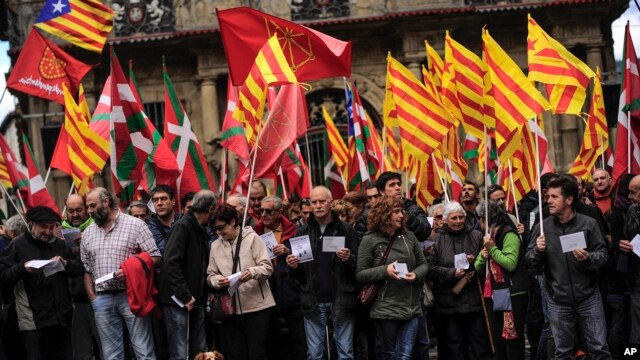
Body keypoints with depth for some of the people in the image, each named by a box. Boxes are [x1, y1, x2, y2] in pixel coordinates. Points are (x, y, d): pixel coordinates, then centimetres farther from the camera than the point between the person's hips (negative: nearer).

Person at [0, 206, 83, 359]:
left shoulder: (60, 244, 17)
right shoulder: (17, 245, 3)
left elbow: (79, 269, 16)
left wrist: (66, 264, -4)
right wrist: (22, 268, -18)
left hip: (62, 316, 4)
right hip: (33, 320, -4)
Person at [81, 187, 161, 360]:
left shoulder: (135, 224, -2)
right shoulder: (88, 233, 14)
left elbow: (154, 257, -5)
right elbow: (87, 269, 16)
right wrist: (92, 297, 5)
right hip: (102, 299, 5)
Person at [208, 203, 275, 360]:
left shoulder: (252, 238, -2)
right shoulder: (215, 245, 10)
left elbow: (267, 267, -7)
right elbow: (211, 275, 10)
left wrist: (253, 272, -27)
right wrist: (217, 281, -13)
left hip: (257, 306, -4)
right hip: (230, 309, 4)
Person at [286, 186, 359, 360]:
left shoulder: (346, 230, 2)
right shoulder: (302, 232, 8)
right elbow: (297, 273, 12)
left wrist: (349, 259, -19)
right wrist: (293, 266, -10)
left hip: (341, 300, -2)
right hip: (313, 302, 2)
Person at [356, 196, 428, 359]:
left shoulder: (409, 236, 8)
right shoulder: (370, 240, -4)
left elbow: (423, 264, 14)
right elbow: (360, 274, -6)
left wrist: (416, 275, -8)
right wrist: (385, 270, -20)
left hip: (411, 307, 3)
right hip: (386, 308, -3)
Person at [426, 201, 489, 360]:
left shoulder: (477, 236, 6)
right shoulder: (437, 240, 0)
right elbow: (430, 267, -6)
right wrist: (452, 273, -14)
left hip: (474, 300, 1)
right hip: (449, 302, -1)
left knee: (479, 345, 5)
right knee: (454, 346, 7)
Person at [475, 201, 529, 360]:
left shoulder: (509, 235, -10)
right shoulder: (488, 237, 16)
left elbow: (510, 263, -21)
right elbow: (479, 268, 16)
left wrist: (492, 248, -16)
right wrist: (483, 256, -4)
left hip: (512, 295, -9)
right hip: (493, 295, 9)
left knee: (513, 340, -7)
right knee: (498, 340, 11)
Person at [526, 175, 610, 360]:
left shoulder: (588, 224, -6)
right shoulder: (542, 227, -1)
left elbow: (603, 255, -3)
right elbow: (530, 262, 2)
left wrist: (588, 258, -23)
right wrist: (538, 251, -18)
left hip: (588, 297, -2)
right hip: (557, 301, 2)